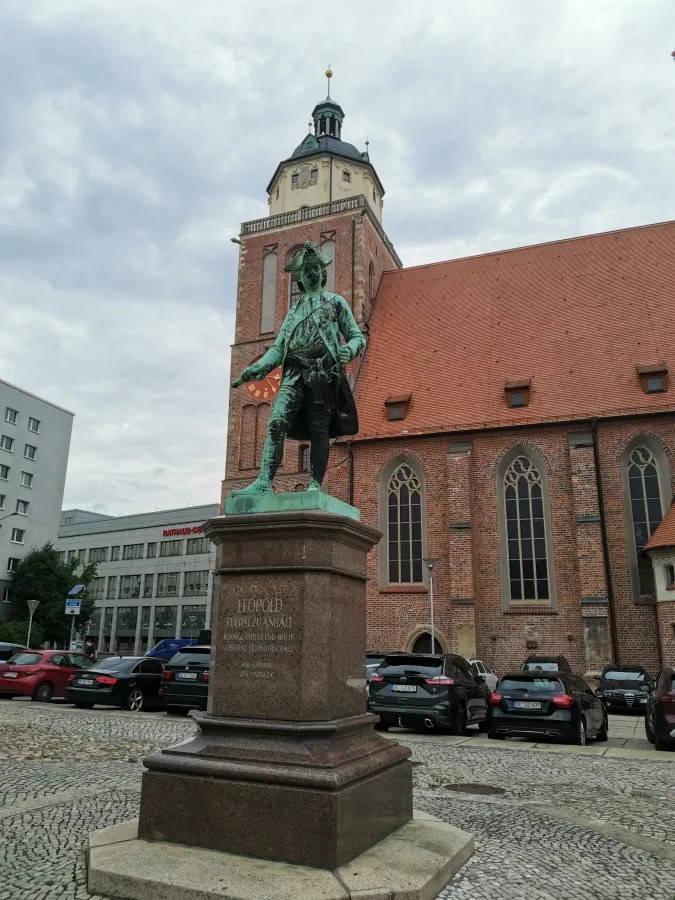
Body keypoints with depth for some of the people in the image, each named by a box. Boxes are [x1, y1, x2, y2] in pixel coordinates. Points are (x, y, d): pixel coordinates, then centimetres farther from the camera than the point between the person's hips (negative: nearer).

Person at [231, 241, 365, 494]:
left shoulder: (335, 302, 15)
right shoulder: (294, 309, 25)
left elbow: (357, 336, 9)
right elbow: (279, 347, 20)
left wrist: (349, 349, -15)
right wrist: (257, 368, 5)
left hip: (323, 373, -3)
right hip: (294, 374, 3)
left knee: (319, 429, -6)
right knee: (276, 423, -14)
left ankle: (315, 485, -3)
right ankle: (264, 482, -19)